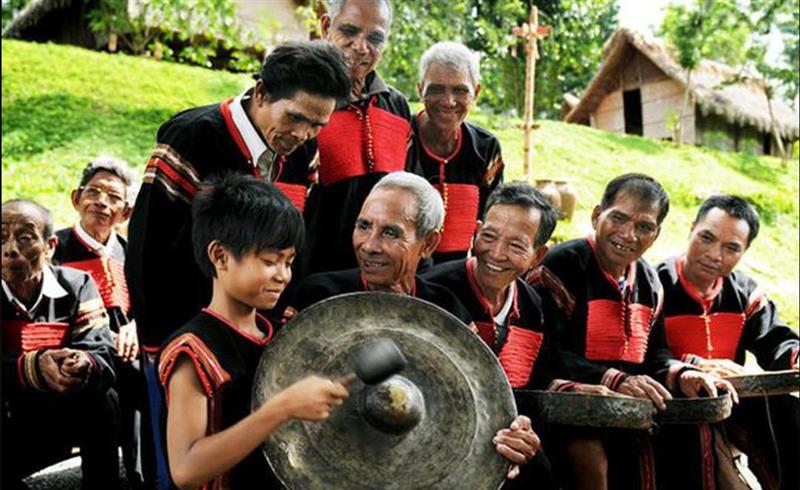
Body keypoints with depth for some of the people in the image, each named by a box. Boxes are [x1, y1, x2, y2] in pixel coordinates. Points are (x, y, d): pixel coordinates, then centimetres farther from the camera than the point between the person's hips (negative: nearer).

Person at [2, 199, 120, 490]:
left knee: (101, 399, -26)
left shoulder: (76, 285, -6)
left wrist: (84, 365, -41)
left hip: (62, 420, 2)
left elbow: (104, 358, -16)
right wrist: (35, 366, -40)